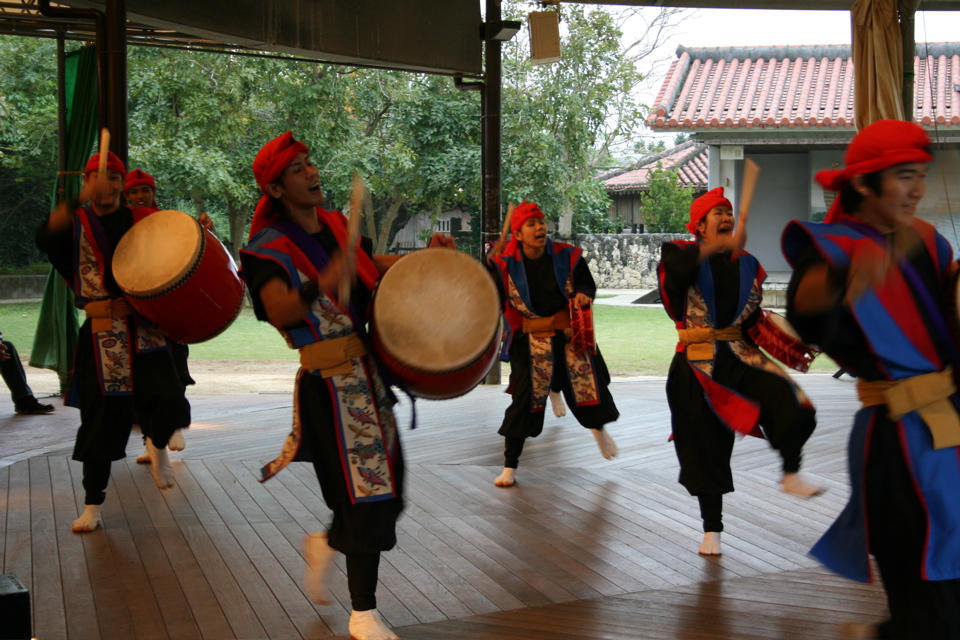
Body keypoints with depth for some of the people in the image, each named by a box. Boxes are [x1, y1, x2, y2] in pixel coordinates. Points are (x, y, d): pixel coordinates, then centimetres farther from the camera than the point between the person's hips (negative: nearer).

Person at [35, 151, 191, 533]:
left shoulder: (144, 220, 9)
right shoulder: (77, 224, 4)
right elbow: (47, 238, -18)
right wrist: (79, 201, -35)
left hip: (145, 329, 1)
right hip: (102, 333, -1)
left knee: (168, 402, -16)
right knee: (102, 417, 2)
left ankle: (157, 445, 20)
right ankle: (92, 504, 16)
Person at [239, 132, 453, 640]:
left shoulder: (336, 225, 11)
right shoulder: (271, 246, -12)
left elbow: (378, 266, 27)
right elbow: (279, 312, -28)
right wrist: (321, 285, -46)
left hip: (368, 370, 8)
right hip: (331, 382, -8)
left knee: (386, 487, 14)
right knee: (367, 490, -7)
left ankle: (326, 543, 42)